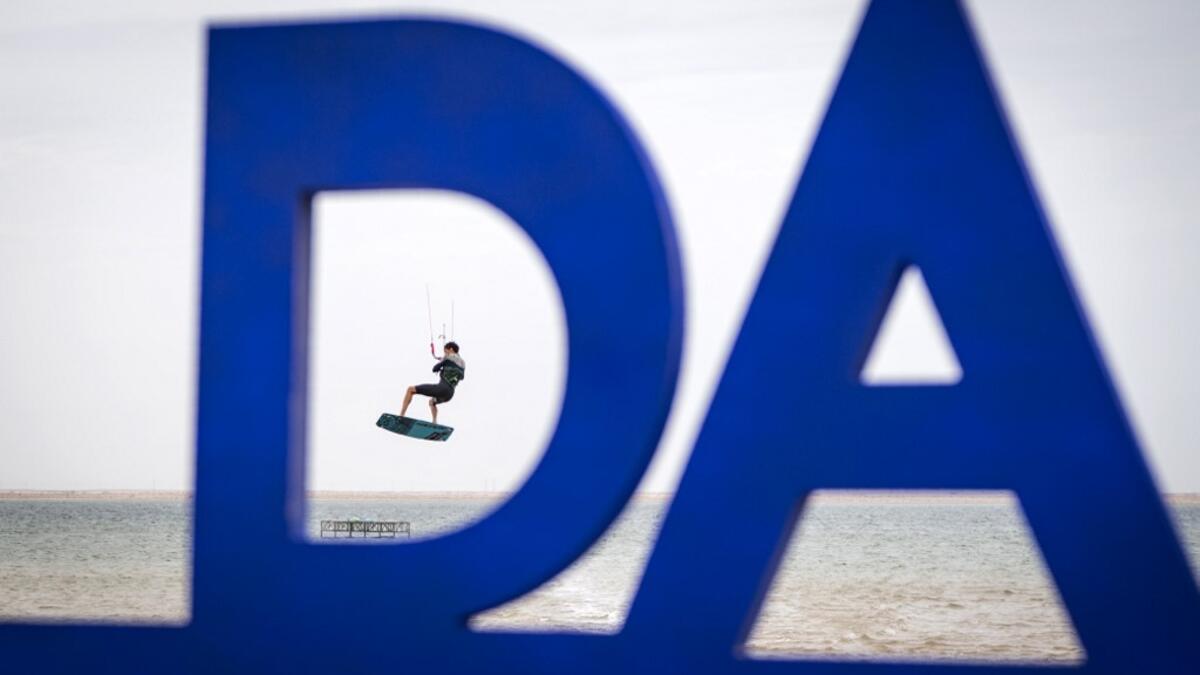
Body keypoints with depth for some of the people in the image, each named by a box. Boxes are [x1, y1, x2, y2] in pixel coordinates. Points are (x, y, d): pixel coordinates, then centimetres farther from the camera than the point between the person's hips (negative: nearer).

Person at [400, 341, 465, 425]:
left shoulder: (449, 357, 2)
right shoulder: (463, 363, 21)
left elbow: (435, 369, 5)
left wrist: (441, 368, 28)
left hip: (442, 389, -8)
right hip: (450, 394, 8)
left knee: (411, 389, -1)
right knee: (432, 402, 40)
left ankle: (400, 417, -13)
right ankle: (434, 423, 20)